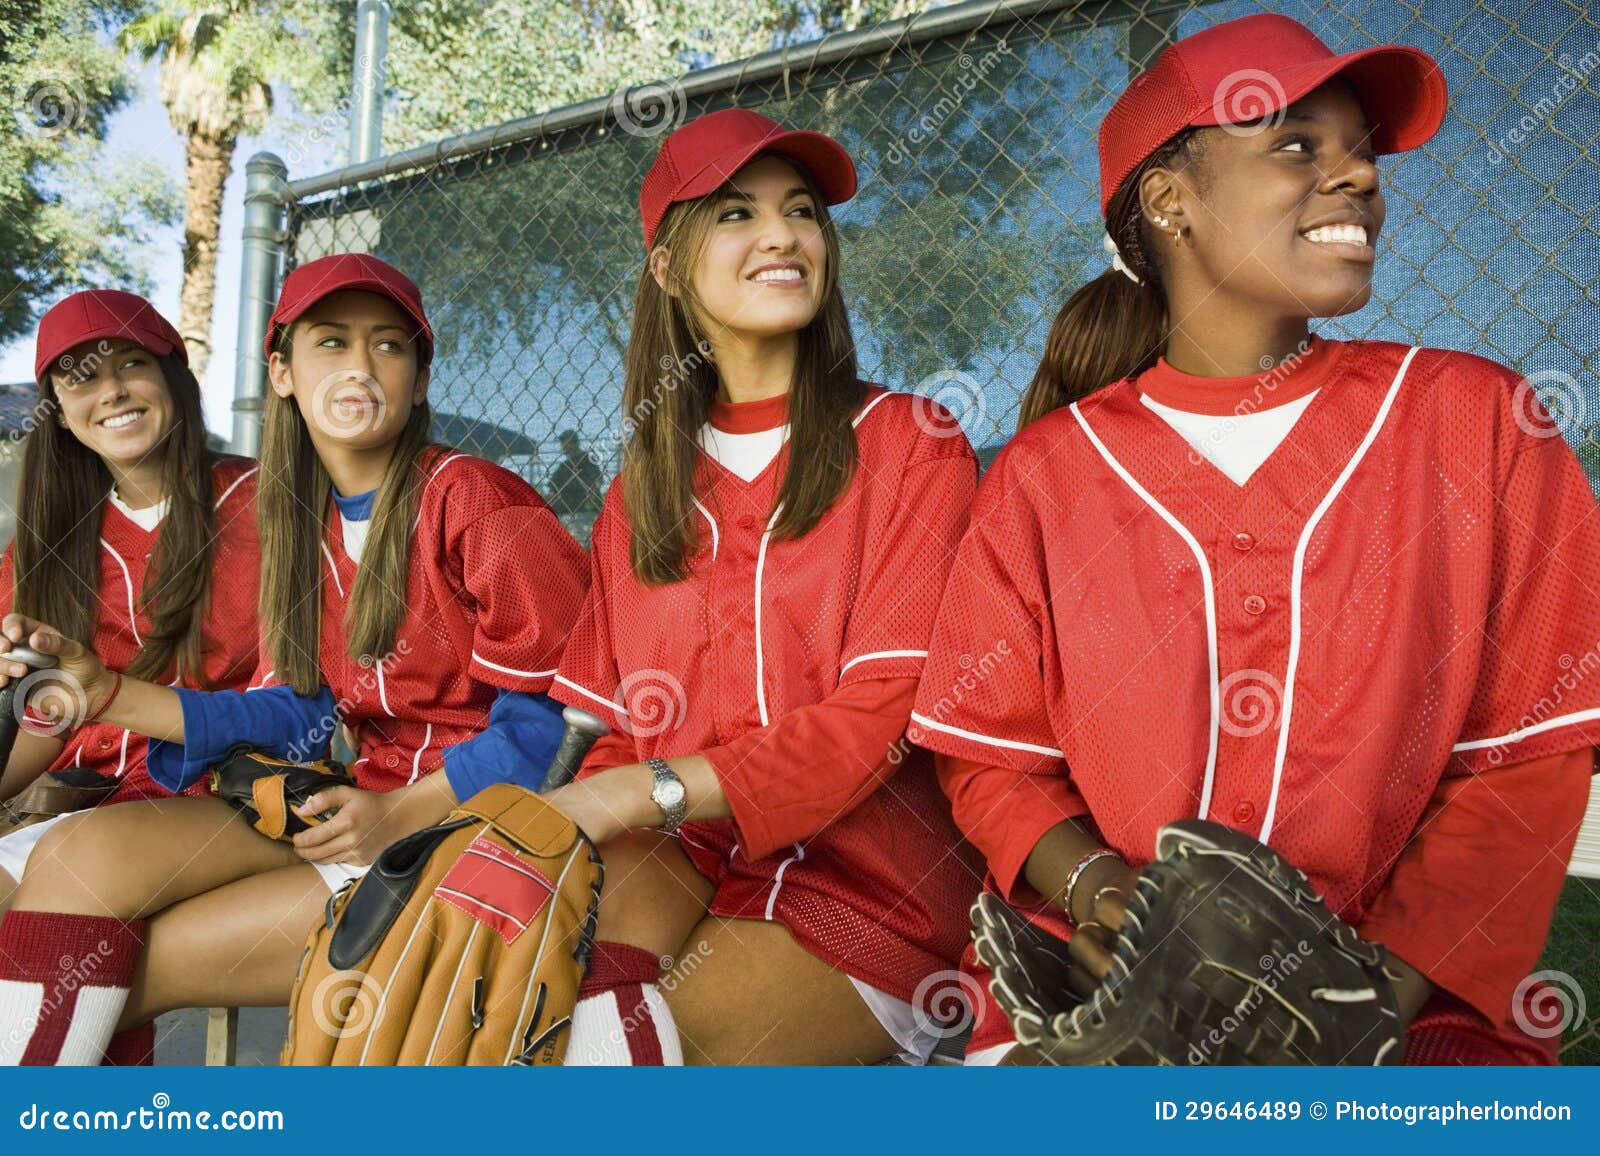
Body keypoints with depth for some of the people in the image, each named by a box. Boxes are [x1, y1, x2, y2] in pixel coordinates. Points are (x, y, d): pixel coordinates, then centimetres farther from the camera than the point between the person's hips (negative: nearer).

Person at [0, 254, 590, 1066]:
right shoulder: (304, 523, 14)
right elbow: (297, 713, 8)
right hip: (359, 806, 7)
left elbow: (545, 713, -12)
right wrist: (108, 692, -1)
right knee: (79, 856, -13)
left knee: (132, 962, -15)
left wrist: (403, 812, -18)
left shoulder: (474, 503, -10)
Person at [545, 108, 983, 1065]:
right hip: (683, 857, 4)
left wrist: (656, 790, -18)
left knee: (598, 1052, -23)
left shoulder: (911, 444, 0)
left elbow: (884, 710, -10)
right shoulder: (643, 488, 14)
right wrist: (584, 810, -11)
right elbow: (624, 729, 11)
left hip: (867, 880, -3)